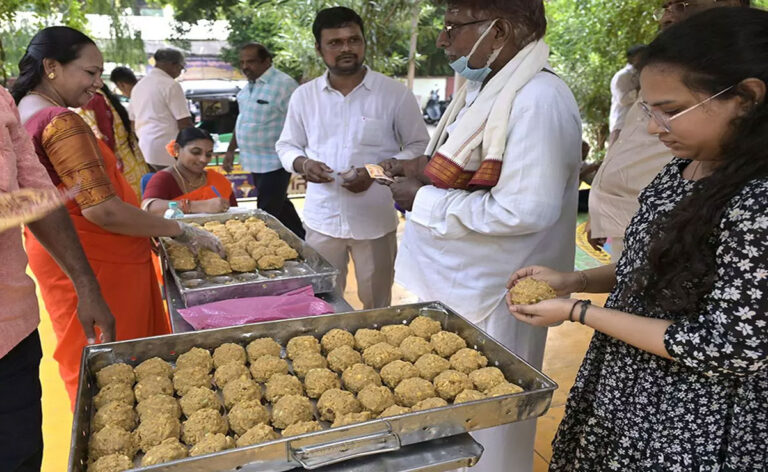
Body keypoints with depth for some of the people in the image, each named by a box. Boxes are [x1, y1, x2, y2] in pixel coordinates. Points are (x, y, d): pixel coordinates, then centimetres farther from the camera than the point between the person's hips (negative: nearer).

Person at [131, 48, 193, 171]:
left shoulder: (138, 86, 17)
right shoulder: (171, 85, -8)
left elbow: (134, 122, 21)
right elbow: (184, 123, -12)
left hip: (144, 150, 8)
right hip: (166, 152, -8)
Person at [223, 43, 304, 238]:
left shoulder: (284, 84, -15)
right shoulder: (250, 85, 12)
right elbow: (243, 120, 21)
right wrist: (231, 150, 21)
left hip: (274, 163, -9)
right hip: (255, 162, 9)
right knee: (281, 207, 18)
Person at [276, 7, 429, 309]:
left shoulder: (395, 94, -6)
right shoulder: (303, 96, 3)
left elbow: (419, 147, -2)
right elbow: (287, 146, 12)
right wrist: (303, 164, -12)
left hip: (375, 221, -2)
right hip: (321, 220, 3)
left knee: (376, 306, 14)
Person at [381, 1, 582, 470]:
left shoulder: (537, 100, -23)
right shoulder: (485, 88, 9)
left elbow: (525, 210, -29)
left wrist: (423, 199, -20)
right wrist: (423, 169, 2)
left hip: (490, 298, -9)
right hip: (455, 282, 9)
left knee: (485, 423, 11)